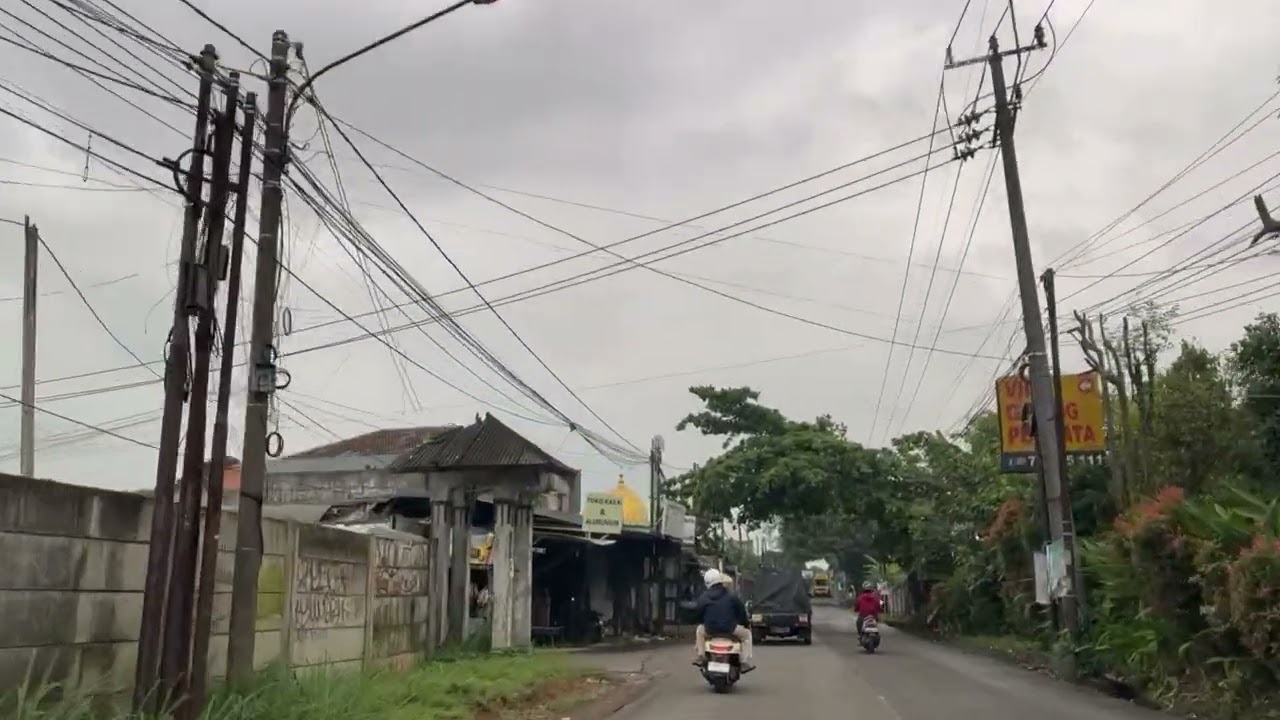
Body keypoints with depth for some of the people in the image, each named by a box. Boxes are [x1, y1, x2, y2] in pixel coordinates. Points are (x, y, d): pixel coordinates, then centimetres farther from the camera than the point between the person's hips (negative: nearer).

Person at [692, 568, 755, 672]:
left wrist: (702, 623, 31)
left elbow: (699, 615, 9)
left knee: (700, 630, 34)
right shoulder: (732, 596, -1)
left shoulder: (703, 598, 2)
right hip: (730, 630, -2)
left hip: (710, 630, 2)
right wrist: (746, 623, 21)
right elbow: (741, 612, 3)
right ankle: (745, 663, 12)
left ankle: (700, 656, 24)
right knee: (746, 634, 22)